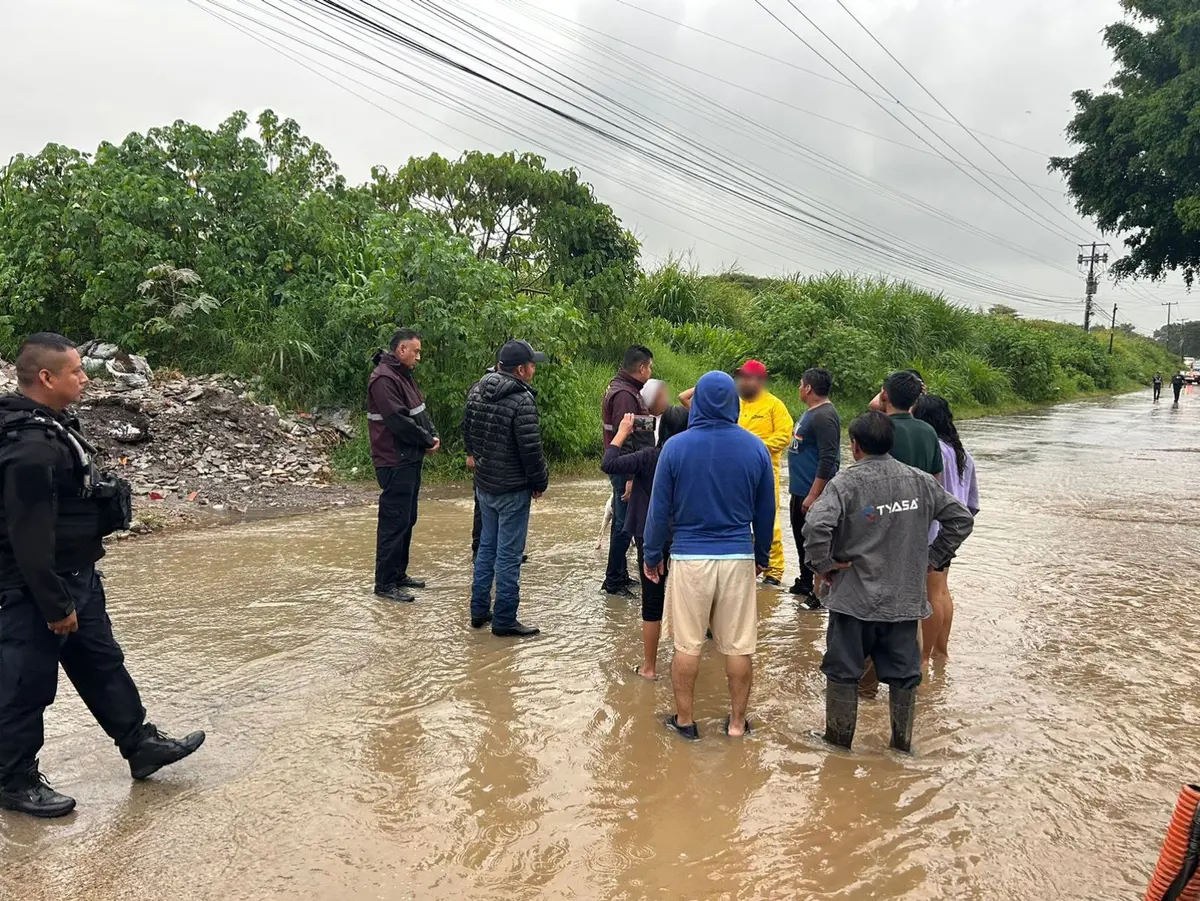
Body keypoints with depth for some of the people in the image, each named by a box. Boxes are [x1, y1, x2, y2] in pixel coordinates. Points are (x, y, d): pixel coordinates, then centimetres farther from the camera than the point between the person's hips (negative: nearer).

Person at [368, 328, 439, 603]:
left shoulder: (404, 375, 15)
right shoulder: (383, 379, -17)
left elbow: (420, 410, 17)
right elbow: (398, 421, -23)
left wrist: (432, 436, 0)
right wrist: (428, 440, -12)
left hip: (411, 459, 10)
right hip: (395, 463, -10)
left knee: (407, 520, 16)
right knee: (394, 522, -6)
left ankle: (399, 574, 27)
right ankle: (385, 583, 2)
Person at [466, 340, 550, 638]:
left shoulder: (477, 392, 5)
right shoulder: (522, 401, -21)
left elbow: (469, 435, 15)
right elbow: (531, 449, -20)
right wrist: (540, 483, -7)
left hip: (483, 485, 8)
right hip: (513, 490, -8)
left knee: (487, 546, 19)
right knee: (509, 554, 1)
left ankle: (479, 611, 27)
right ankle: (504, 620, 8)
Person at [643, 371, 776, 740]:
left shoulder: (676, 446, -7)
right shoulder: (755, 447, 0)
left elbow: (660, 508, -2)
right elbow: (766, 511, 8)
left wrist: (652, 555, 9)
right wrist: (762, 555, 20)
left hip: (689, 557, -2)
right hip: (738, 558, 2)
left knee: (687, 646, 8)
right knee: (738, 646, 9)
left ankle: (684, 721, 19)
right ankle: (737, 722, 20)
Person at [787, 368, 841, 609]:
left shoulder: (824, 416, -19)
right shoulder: (812, 413, 14)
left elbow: (828, 460, -25)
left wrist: (813, 495, -26)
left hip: (812, 493, -11)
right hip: (800, 490, 11)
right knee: (802, 538, 20)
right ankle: (806, 583, 33)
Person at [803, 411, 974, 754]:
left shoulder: (846, 482, -13)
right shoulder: (920, 481, 2)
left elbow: (816, 525, -28)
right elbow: (961, 519, 8)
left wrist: (822, 564, -13)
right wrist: (932, 558, 11)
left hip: (854, 599, -4)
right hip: (905, 598, 4)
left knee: (842, 672, 11)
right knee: (903, 675, 15)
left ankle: (839, 740, 22)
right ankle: (903, 745, 25)